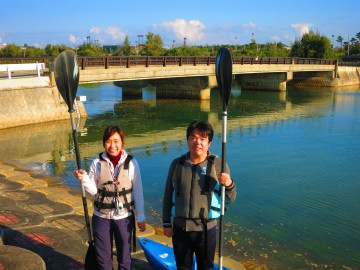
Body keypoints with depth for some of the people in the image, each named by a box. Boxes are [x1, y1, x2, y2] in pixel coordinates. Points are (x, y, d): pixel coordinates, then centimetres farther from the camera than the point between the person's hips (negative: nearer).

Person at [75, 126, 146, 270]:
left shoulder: (131, 163, -9)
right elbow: (94, 191, -3)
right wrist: (84, 178, -21)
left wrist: (141, 217, 0)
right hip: (101, 217, 1)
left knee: (124, 257, 15)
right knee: (103, 258, 15)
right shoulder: (97, 163, -6)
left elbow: (137, 191, -3)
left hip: (124, 217, -1)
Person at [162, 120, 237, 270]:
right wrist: (166, 223, 7)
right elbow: (168, 195, 5)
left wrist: (229, 184, -27)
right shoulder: (177, 164, -4)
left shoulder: (219, 165, -9)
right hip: (180, 228, 2)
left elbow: (230, 199, -6)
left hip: (206, 229, -2)